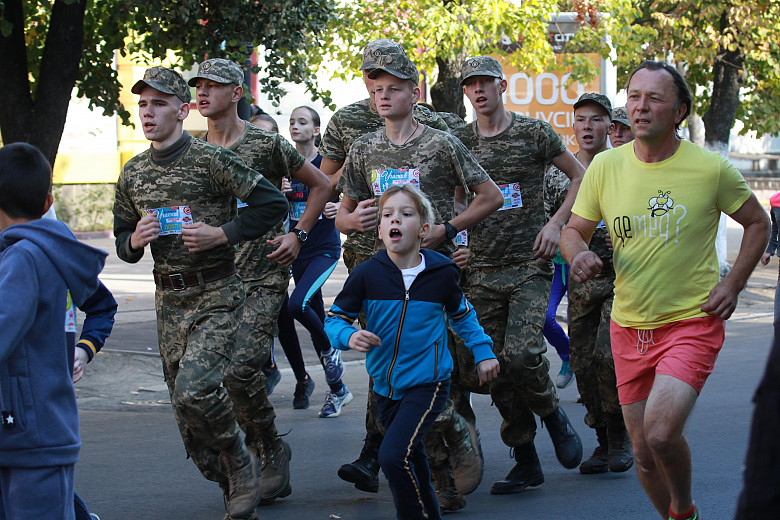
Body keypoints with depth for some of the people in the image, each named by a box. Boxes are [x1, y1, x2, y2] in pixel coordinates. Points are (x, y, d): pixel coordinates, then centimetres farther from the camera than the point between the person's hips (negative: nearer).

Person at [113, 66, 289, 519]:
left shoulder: (211, 159, -9)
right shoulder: (133, 174, 10)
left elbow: (273, 203, -10)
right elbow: (122, 240, 19)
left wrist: (222, 234, -17)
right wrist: (135, 240, -4)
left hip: (217, 295, -6)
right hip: (169, 299, 6)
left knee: (195, 389, -25)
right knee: (187, 416, 6)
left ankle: (240, 462, 0)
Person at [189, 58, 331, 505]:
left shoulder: (266, 144, -3)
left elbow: (321, 185, 7)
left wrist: (298, 236, -1)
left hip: (264, 275, -5)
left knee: (241, 365, -19)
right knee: (231, 373, 3)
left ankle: (271, 450, 0)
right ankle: (269, 461, 16)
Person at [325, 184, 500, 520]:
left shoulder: (442, 272, -8)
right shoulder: (367, 274, -10)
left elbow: (462, 315, 12)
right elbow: (335, 318, -1)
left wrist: (483, 351, 8)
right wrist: (349, 337, -21)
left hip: (427, 383, -3)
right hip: (386, 385, 3)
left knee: (394, 456, -22)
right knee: (412, 460, 20)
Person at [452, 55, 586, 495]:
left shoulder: (533, 133, 1)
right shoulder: (458, 141, 8)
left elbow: (581, 175, 7)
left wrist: (557, 223, -4)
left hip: (530, 265, -3)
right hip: (482, 271, 3)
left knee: (522, 353, -21)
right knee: (494, 366, 1)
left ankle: (553, 414, 10)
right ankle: (526, 461, 12)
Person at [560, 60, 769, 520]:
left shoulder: (711, 169, -8)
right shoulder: (605, 166, -2)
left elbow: (758, 222, 6)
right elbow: (575, 230, 8)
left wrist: (733, 284, -5)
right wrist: (579, 254, -16)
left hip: (693, 323, -4)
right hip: (629, 327, 4)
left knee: (661, 432, -22)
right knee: (644, 453, 9)